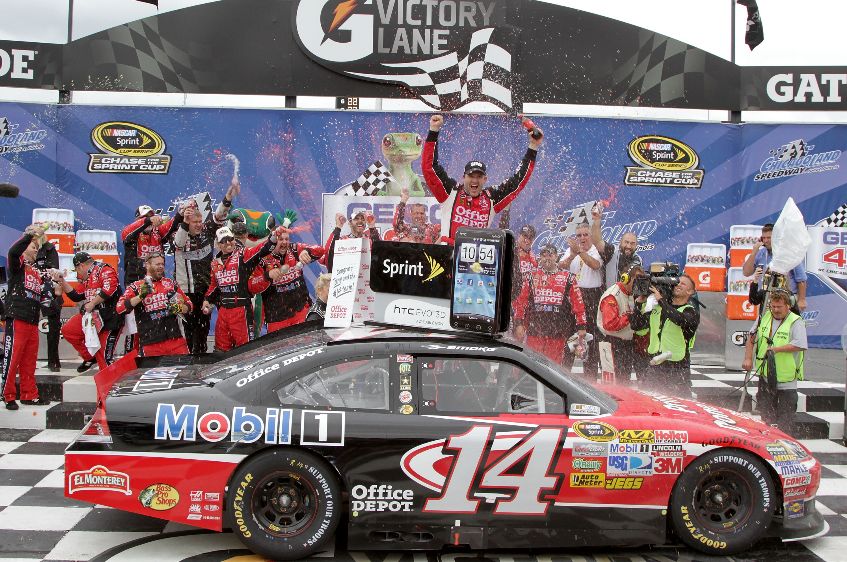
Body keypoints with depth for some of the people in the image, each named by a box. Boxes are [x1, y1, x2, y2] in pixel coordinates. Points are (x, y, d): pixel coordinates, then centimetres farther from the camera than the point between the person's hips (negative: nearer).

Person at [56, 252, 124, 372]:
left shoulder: (104, 270, -9)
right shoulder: (86, 279, 21)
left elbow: (110, 289, -23)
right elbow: (76, 296, 27)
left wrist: (92, 303, -17)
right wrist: (62, 281, 19)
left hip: (110, 318, -9)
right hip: (91, 315, 9)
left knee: (104, 356, -10)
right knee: (68, 330, -2)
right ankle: (90, 357, 11)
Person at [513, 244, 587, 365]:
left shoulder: (567, 278, 8)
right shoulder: (531, 278, 12)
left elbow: (578, 303, 5)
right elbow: (521, 302, 9)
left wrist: (581, 327, 0)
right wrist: (519, 324, 1)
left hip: (557, 333, -1)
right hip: (534, 331, 1)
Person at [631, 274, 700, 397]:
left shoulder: (692, 311, -1)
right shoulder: (657, 308, 14)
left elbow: (681, 320, -25)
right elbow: (635, 325, 12)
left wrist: (661, 300, -21)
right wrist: (639, 304, 1)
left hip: (678, 369, -4)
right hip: (655, 366, 4)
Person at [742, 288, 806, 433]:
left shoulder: (796, 322, -10)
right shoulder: (765, 317, 7)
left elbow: (801, 345, -24)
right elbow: (752, 338, 18)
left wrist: (776, 349, -19)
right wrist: (748, 359, 9)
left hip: (786, 381, -5)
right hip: (765, 377, 5)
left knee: (784, 421, 0)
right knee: (766, 415, 13)